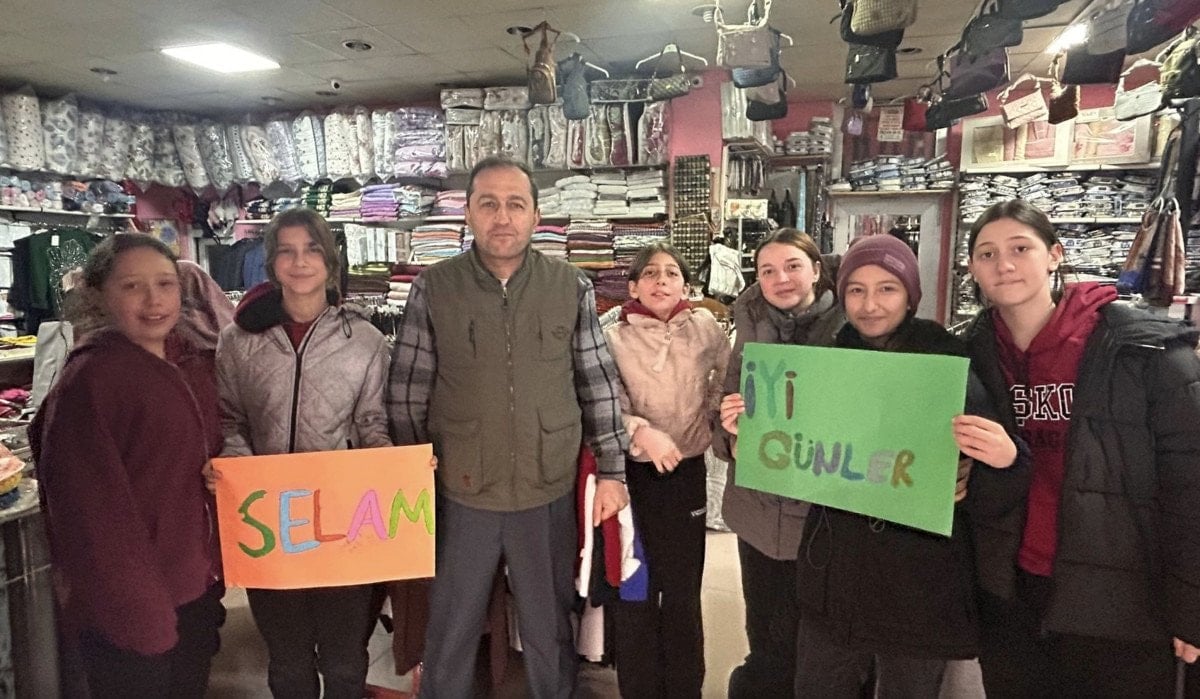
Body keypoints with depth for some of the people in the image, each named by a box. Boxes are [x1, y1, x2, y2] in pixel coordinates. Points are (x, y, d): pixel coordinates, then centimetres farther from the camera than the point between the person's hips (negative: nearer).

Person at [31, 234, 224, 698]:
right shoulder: (90, 377, -18)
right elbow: (89, 506, -20)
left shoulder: (170, 369, 7)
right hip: (125, 610, -7)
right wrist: (139, 613, -19)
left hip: (188, 590, 8)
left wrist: (204, 575, 12)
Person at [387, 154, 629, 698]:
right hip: (460, 494, 0)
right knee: (450, 633, 18)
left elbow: (599, 385, 1)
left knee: (549, 629, 20)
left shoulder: (572, 288, -3)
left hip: (549, 493, 1)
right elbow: (406, 393, -1)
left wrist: (612, 471, 2)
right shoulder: (432, 289, -6)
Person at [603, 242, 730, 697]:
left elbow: (728, 383, 13)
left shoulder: (706, 329, -2)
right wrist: (642, 431, -26)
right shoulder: (614, 338, -7)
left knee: (683, 590, 12)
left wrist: (711, 424, 5)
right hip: (631, 473, -1)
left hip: (686, 473, 1)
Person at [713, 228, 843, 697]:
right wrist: (730, 429, -18)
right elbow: (723, 439, 4)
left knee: (808, 647, 11)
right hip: (759, 513, 3)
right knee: (764, 642, 17)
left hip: (822, 515, -2)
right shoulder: (750, 336, 2)